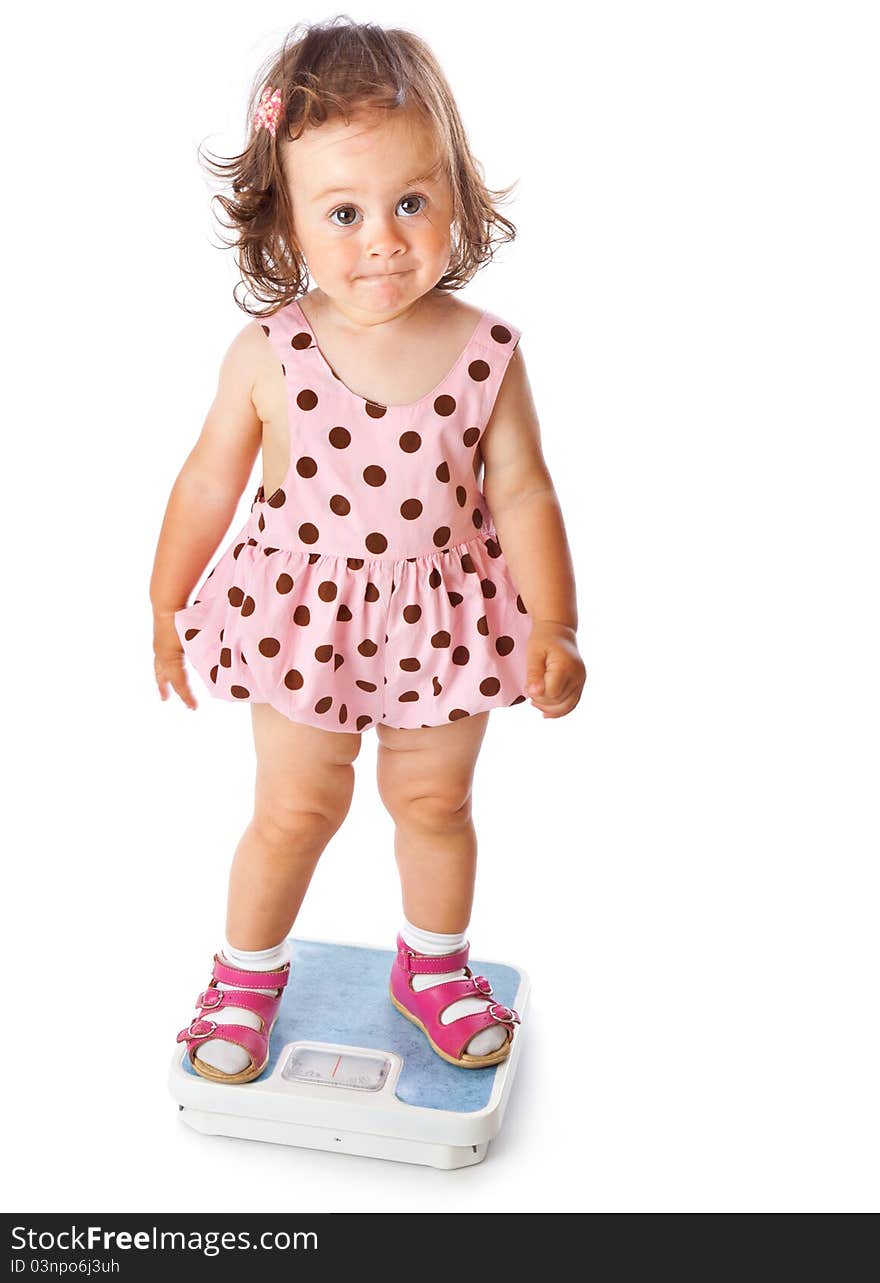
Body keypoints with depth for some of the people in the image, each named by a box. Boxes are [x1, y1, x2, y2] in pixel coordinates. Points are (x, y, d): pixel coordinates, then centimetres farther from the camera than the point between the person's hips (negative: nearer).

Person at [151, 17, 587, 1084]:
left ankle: (434, 968, 43)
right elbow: (209, 484, -3)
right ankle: (247, 973, 38)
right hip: (304, 616, -1)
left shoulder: (485, 353, -14)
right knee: (294, 810, 12)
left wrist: (554, 626, -12)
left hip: (443, 618, 1)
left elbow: (522, 494, -7)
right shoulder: (267, 355, -15)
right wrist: (167, 609, 5)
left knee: (435, 802, 18)